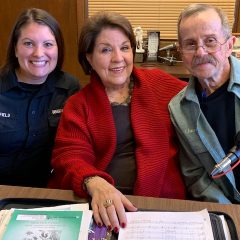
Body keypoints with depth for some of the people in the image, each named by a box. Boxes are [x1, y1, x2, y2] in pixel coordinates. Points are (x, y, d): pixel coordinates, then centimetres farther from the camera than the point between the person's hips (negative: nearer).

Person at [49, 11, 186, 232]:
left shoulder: (159, 83, 11)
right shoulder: (78, 105, 7)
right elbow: (70, 156, -6)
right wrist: (95, 184, -25)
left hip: (159, 201, 1)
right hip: (97, 205, 0)